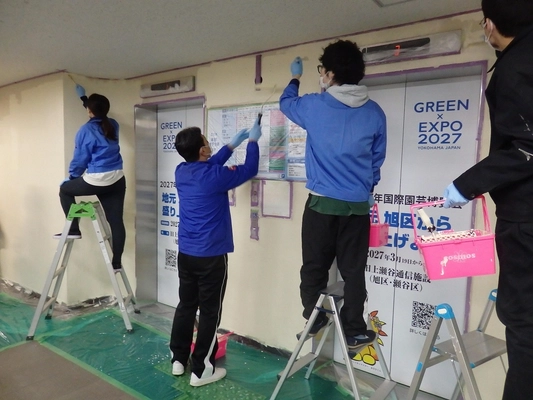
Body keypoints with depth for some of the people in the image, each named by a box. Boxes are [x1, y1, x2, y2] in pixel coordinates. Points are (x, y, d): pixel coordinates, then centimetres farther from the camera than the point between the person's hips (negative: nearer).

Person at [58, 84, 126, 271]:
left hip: (96, 181, -6)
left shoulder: (86, 130, -8)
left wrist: (71, 177, 14)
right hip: (117, 180, 6)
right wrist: (84, 97, 46)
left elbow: (80, 158, -3)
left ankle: (73, 229, 20)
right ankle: (117, 261, 10)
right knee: (116, 221, 7)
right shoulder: (113, 125, 9)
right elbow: (99, 114, 33)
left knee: (65, 189, 23)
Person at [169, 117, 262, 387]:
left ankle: (178, 360, 30)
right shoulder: (213, 176, -18)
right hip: (211, 256, -7)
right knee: (210, 312, 5)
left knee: (186, 306, 18)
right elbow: (249, 170, -4)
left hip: (185, 253, 7)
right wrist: (252, 141, 10)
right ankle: (201, 370, 15)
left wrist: (233, 144, 22)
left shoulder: (181, 172, 3)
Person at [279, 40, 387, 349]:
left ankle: (314, 320, 20)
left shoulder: (314, 106, -4)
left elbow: (286, 103, 19)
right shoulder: (374, 112, 3)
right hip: (358, 205, 2)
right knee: (353, 271, 10)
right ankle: (355, 331, 16)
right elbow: (378, 159, 13)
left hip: (322, 202, -2)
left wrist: (296, 78, 37)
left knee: (314, 267, 12)